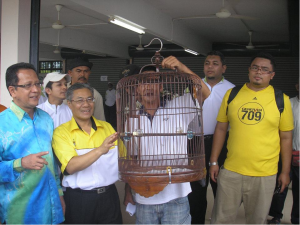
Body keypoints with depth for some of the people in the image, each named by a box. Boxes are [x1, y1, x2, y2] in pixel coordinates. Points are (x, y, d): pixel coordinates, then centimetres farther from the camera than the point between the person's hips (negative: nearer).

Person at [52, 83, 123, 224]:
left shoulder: (107, 127, 6)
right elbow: (70, 167, -20)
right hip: (79, 200, -3)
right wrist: (100, 150, -33)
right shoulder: (61, 132, -6)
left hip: (108, 196, 3)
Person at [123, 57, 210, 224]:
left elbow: (204, 93, -15)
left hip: (175, 198, -2)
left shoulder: (177, 109, -2)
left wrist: (181, 67, -25)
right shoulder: (132, 120, 6)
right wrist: (128, 191, 9)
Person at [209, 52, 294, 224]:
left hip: (264, 174, -1)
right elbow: (221, 128, 8)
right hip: (231, 171, 1)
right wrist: (214, 161, 6)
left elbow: (286, 138, 3)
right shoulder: (232, 94, 3)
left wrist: (285, 172, 3)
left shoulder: (281, 100, -1)